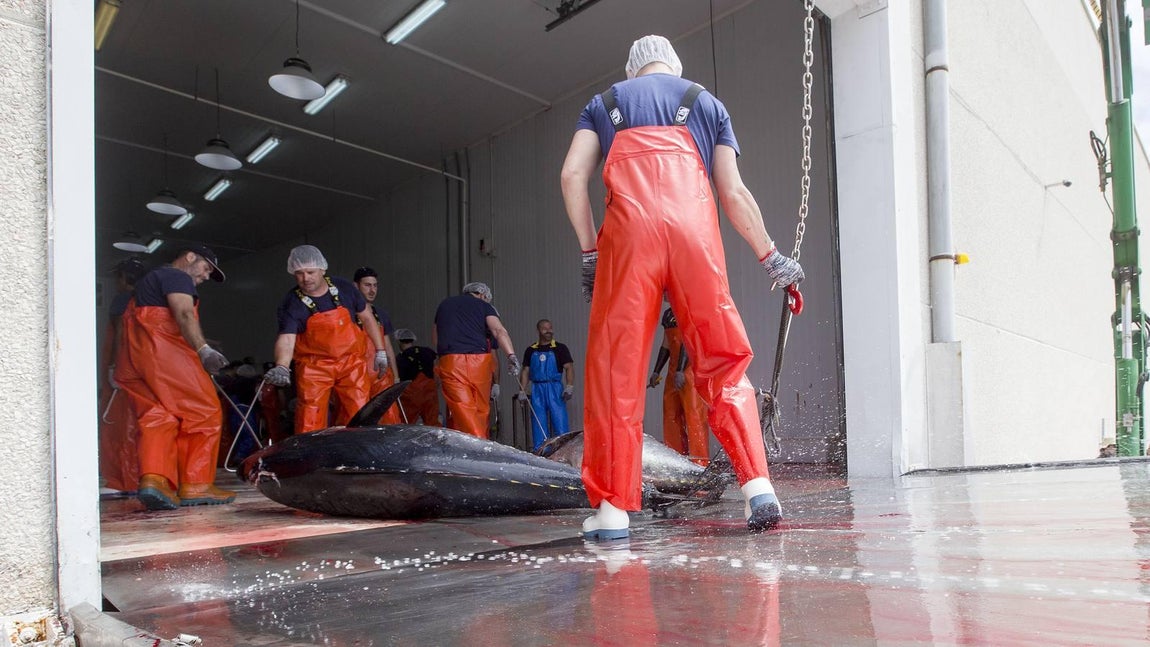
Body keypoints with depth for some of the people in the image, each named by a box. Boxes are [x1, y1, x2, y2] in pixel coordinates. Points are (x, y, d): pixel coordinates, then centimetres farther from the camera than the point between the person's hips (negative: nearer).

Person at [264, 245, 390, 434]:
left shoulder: (344, 288, -2)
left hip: (352, 363, 2)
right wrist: (282, 367, -42)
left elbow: (367, 318, 10)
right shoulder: (291, 303, -10)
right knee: (309, 424, -9)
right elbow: (286, 339, -23)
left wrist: (380, 351, 9)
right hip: (314, 367, -2)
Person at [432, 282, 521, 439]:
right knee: (481, 410, 9)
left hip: (450, 362, 1)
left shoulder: (444, 304, 25)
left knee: (462, 411, -9)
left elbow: (434, 339, 31)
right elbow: (498, 330, -5)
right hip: (479, 361, -1)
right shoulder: (483, 305, 14)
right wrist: (511, 355, -15)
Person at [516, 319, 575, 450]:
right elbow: (525, 371, 14)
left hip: (555, 389, -3)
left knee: (560, 421, -8)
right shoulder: (531, 350, 13)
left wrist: (569, 387, -14)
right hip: (537, 390, 3)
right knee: (538, 424, 4)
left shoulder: (560, 348, 5)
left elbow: (569, 368, -2)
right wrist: (522, 391, 5)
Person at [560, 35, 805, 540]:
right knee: (723, 361, 8)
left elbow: (572, 175, 9)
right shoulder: (705, 102, 27)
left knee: (616, 364, 1)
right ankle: (758, 486, -2)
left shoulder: (604, 103, 26)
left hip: (629, 228, -1)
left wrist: (589, 252, 12)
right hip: (694, 227, 1)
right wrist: (771, 257, 25)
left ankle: (611, 508, 1)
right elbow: (733, 193, 18)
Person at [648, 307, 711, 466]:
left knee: (693, 412, -11)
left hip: (691, 366, -9)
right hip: (675, 369, 9)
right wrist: (656, 372, 19)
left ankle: (699, 459, -10)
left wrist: (680, 371, -22)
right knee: (671, 413, 8)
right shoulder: (667, 314, 18)